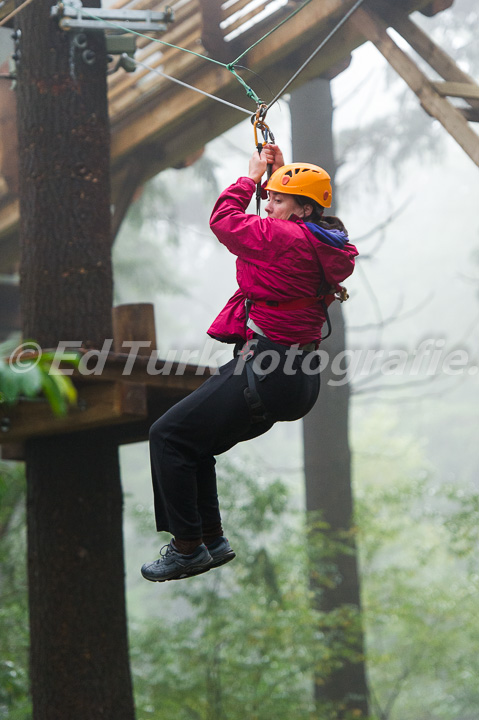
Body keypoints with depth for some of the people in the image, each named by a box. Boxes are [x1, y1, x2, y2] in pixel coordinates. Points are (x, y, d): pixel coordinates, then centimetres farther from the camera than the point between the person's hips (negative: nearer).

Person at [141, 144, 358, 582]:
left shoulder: (286, 238, -18)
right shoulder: (327, 245, 10)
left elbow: (224, 219, -5)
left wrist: (253, 175, 8)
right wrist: (278, 171, 27)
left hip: (265, 373, -10)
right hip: (297, 377, 10)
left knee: (169, 436, -4)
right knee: (194, 441, 21)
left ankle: (188, 547, -2)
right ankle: (212, 540, 22)